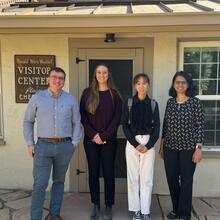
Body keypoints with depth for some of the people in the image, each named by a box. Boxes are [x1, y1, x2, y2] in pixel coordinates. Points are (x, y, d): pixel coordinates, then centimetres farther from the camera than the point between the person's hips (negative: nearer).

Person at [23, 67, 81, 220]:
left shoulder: (71, 100, 4)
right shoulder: (37, 98, 2)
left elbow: (77, 123, 9)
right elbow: (28, 121, 8)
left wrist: (74, 144, 2)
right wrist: (30, 144, 2)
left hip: (65, 146, 2)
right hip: (43, 146, -2)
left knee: (59, 181, 14)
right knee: (40, 184, -4)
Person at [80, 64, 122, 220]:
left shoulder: (114, 94, 2)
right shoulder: (87, 93, 4)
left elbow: (117, 118, -3)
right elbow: (83, 116, 0)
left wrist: (104, 136, -11)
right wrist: (93, 135, -10)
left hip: (109, 140, -1)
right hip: (91, 140, 1)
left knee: (108, 173, 2)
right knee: (93, 172, 6)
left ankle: (109, 207, 13)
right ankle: (96, 206, 17)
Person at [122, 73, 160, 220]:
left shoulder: (153, 104, 5)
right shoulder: (129, 103, 4)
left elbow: (156, 126, 2)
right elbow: (125, 125, -1)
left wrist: (148, 145, -9)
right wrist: (135, 144, -10)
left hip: (148, 143, 0)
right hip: (132, 143, 0)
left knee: (147, 178, 0)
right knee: (133, 177, 3)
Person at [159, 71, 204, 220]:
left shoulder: (195, 102, -4)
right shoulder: (170, 102, 6)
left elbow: (200, 125, -6)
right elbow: (165, 125, 11)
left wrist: (198, 148, -10)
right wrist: (162, 145, 10)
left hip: (188, 148, -3)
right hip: (170, 147, 4)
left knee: (186, 180, 3)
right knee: (171, 179, 9)